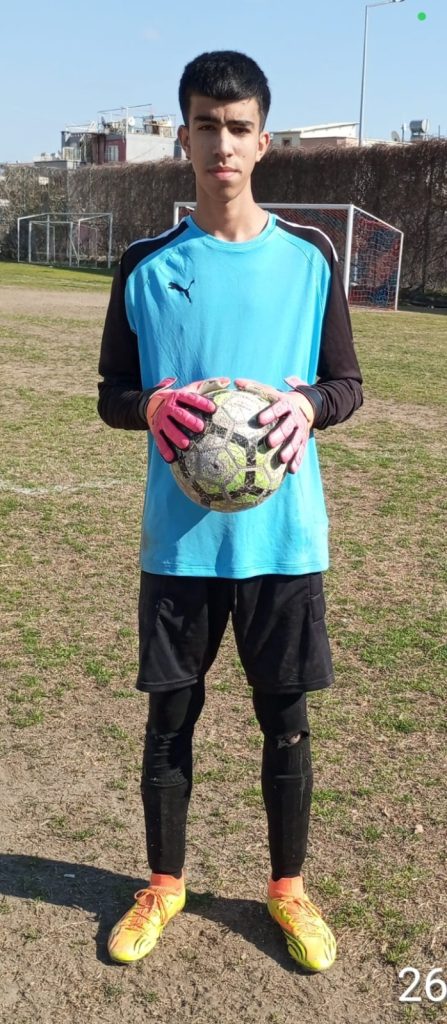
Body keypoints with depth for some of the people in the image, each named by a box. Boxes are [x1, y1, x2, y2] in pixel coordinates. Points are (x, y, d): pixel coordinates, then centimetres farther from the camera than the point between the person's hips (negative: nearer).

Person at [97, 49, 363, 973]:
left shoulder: (310, 258, 1)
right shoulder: (146, 265, 2)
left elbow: (348, 383, 5)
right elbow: (111, 392, 5)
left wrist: (306, 404, -18)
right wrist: (152, 406, -18)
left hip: (285, 536, 0)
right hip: (180, 539, 1)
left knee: (287, 722, 11)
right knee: (170, 717, 12)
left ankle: (288, 887, 33)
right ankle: (165, 884, 35)